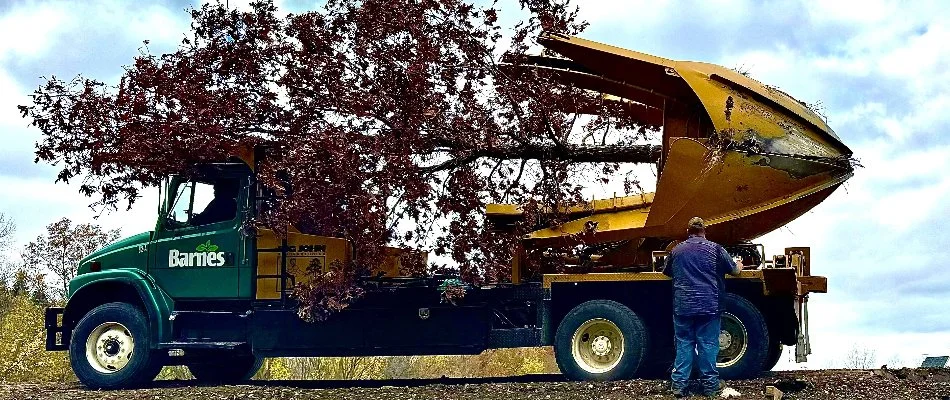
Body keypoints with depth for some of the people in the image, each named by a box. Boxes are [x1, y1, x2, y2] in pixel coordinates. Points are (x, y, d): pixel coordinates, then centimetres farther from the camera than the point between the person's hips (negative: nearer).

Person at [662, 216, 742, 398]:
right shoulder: (714, 249, -1)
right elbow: (734, 270, 9)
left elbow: (667, 272, 23)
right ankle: (710, 385, 9)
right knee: (708, 345, 4)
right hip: (708, 306, -2)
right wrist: (739, 266, 33)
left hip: (682, 306, 2)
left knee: (684, 344, 6)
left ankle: (679, 385, 5)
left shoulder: (676, 251, 7)